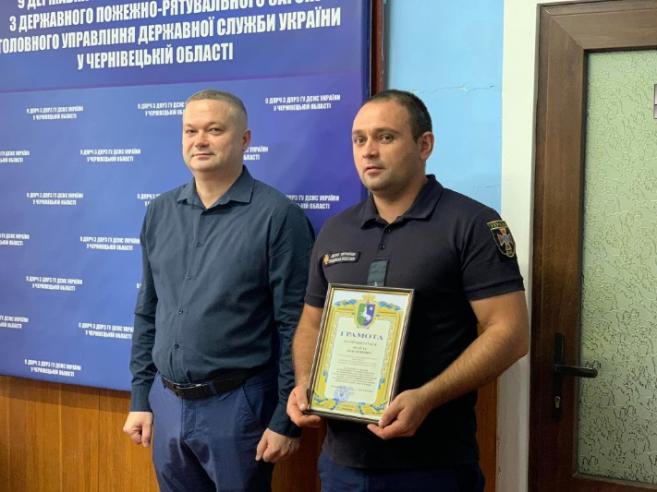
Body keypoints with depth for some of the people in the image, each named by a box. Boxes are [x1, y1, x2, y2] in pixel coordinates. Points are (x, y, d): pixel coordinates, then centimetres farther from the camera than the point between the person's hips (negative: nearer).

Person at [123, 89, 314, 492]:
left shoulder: (277, 216, -11)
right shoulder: (160, 212, 6)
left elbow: (295, 329, -11)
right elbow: (147, 314, 12)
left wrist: (285, 419, -11)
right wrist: (140, 398, 10)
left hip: (237, 404, -5)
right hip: (166, 402, 5)